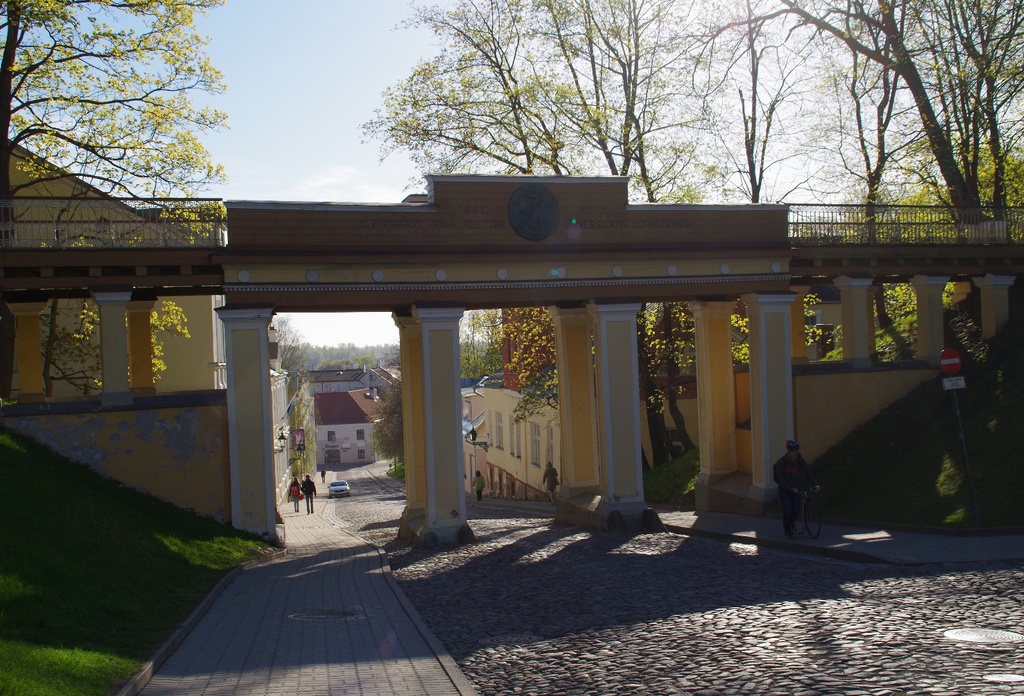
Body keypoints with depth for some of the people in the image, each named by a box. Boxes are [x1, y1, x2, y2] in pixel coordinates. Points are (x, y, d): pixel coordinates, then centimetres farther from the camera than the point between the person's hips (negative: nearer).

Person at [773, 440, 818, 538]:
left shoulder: (801, 460, -6)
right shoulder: (781, 462, -18)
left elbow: (807, 473, -8)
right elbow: (780, 479, -20)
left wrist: (814, 485, -22)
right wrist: (791, 488, -30)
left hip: (796, 488, 4)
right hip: (784, 489, -4)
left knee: (796, 511, -3)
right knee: (787, 510, -15)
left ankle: (791, 524, 28)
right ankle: (787, 531, 2)